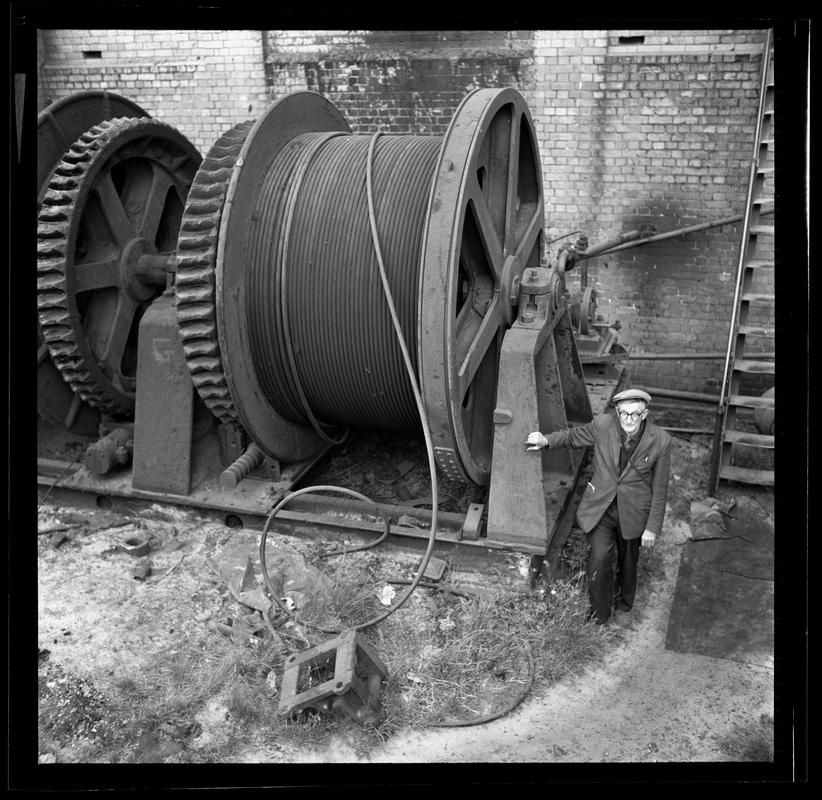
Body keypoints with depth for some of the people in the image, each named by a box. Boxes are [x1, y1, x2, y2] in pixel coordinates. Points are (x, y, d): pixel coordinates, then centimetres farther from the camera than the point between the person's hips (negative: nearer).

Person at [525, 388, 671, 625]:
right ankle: (599, 613, 15)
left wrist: (653, 527, -5)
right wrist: (546, 441, -15)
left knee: (627, 562, 20)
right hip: (600, 507, 0)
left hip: (632, 512, 0)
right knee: (600, 560, -12)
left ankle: (624, 601, 52)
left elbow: (659, 488, -8)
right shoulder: (602, 424, -17)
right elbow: (573, 435, 4)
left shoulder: (659, 441, -18)